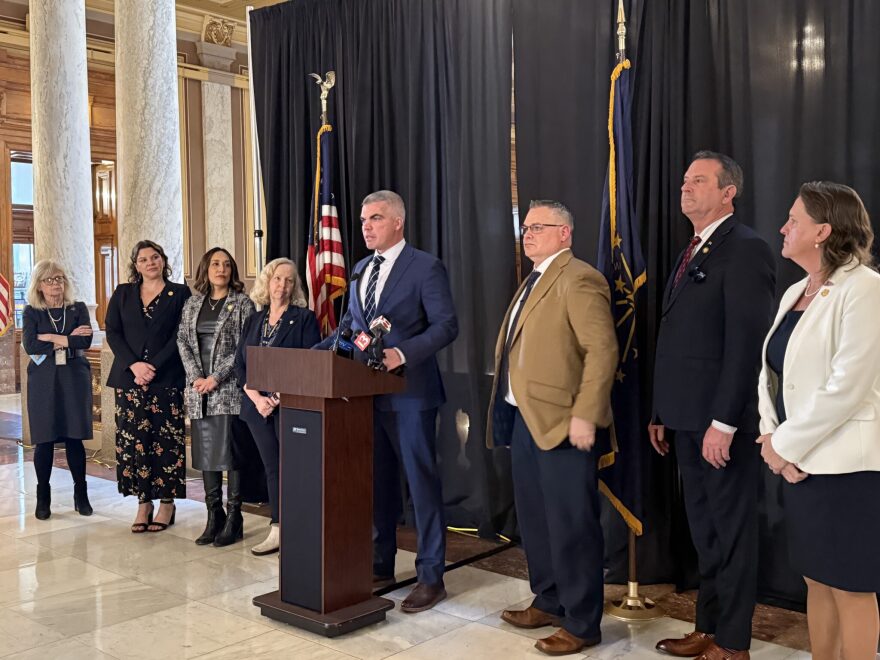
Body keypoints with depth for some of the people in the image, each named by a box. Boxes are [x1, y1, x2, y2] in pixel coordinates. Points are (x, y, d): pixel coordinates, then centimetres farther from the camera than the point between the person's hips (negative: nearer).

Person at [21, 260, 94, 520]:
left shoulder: (78, 309, 7)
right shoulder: (32, 312, 5)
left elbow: (86, 341, -8)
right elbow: (29, 345, -10)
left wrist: (51, 338, -10)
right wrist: (68, 339, -12)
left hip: (74, 379, 0)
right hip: (43, 381, 0)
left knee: (74, 438, 0)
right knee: (44, 440, 0)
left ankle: (81, 494, 10)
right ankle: (43, 498, 11)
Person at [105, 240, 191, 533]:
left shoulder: (179, 293, 4)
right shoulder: (122, 294, 13)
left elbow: (180, 336, -4)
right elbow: (112, 332, 5)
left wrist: (154, 367, -13)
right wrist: (134, 365, -9)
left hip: (166, 379, -3)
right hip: (129, 377, 3)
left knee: (166, 440, -2)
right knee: (133, 439, 1)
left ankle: (167, 502, 6)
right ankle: (143, 502, 10)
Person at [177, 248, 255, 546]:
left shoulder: (242, 303, -1)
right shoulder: (192, 305, 14)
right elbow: (183, 341, 9)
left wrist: (217, 377, -13)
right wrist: (195, 377, -5)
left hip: (229, 390, -5)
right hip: (199, 391, 5)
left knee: (230, 452, -5)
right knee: (205, 453, 6)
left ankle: (234, 518, 3)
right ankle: (214, 516, 14)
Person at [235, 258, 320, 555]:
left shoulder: (304, 318, 0)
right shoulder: (253, 321, 14)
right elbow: (240, 364, 9)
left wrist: (282, 396, -15)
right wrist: (256, 397, -6)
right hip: (259, 405, 5)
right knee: (272, 468, 9)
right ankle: (277, 532, 14)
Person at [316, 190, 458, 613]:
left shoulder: (425, 267, -7)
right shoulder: (361, 269, 15)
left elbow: (445, 325, -14)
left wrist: (403, 352, -27)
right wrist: (317, 352, 5)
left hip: (409, 392, -7)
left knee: (421, 483, 1)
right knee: (377, 482, 16)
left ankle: (431, 577, 11)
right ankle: (380, 565, 29)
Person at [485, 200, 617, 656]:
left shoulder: (579, 280, -12)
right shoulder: (532, 282, 19)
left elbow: (603, 350, -19)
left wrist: (584, 416, -24)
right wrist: (509, 412, 16)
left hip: (561, 423, -10)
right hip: (524, 418, 10)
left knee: (571, 526, -1)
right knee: (534, 519, 18)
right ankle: (549, 602, 34)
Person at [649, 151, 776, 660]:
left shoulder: (746, 250, -12)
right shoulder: (692, 253, 16)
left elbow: (747, 344, -19)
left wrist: (723, 422, -22)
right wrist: (663, 414, 14)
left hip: (722, 420, -9)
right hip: (688, 417, 9)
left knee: (732, 530, 4)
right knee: (705, 529, 17)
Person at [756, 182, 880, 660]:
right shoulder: (794, 293, 12)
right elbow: (770, 371, 10)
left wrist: (785, 444, -14)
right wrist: (771, 437, -5)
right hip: (798, 462, 8)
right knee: (816, 582, 16)